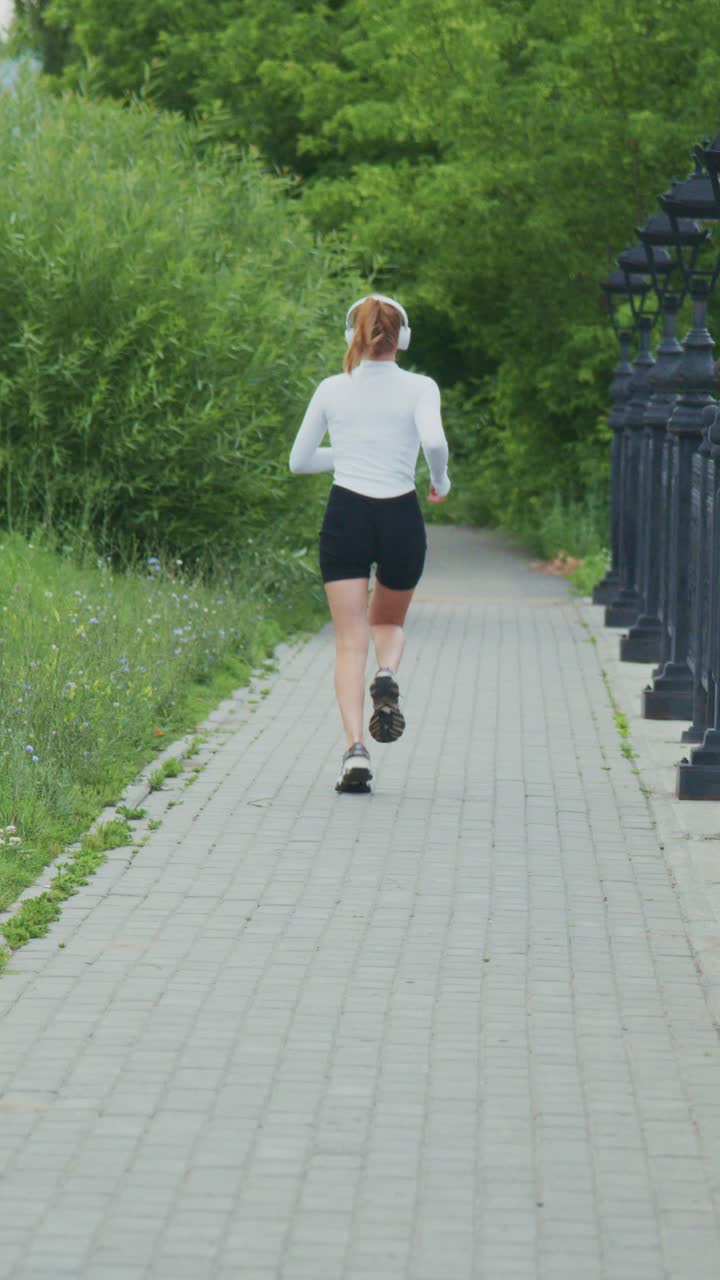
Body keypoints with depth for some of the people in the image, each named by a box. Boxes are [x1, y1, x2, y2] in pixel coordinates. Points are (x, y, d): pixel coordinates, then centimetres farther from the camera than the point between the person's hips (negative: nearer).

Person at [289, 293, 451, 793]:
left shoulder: (331, 390, 4)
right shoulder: (419, 388, -2)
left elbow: (299, 461, 11)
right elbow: (434, 441, -20)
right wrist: (441, 480, 0)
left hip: (346, 514, 0)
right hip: (400, 516, 0)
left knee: (351, 640, -1)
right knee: (389, 621, 24)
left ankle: (355, 747, -18)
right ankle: (388, 677, -11)